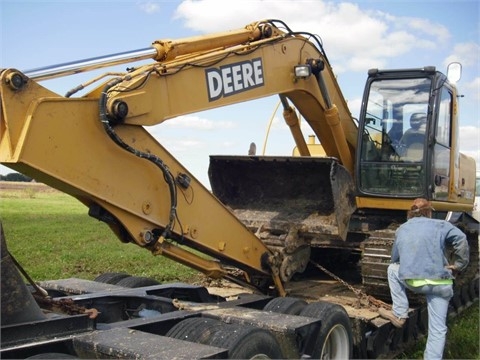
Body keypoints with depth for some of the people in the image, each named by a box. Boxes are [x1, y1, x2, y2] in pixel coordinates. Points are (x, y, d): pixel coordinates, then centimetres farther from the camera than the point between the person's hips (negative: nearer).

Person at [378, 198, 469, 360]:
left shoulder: (401, 229, 20)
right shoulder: (440, 225, 10)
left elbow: (395, 258, 29)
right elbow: (461, 239, -7)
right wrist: (459, 264, 4)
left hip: (411, 281, 1)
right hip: (440, 283, -1)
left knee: (393, 269, 30)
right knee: (437, 329, 10)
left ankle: (399, 314, 24)